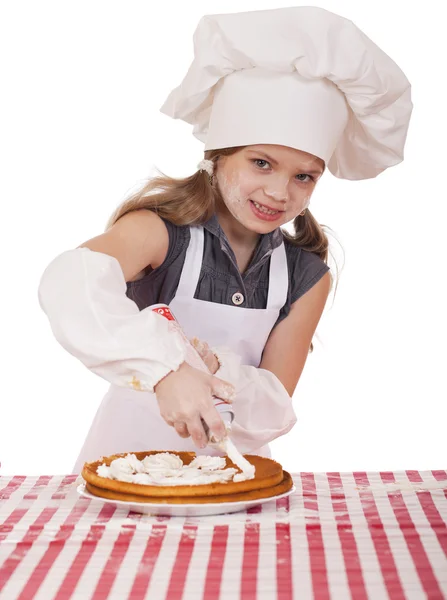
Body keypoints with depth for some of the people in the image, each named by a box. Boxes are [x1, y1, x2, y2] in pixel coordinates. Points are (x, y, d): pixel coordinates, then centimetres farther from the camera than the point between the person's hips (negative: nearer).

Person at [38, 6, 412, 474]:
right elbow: (70, 284, -34)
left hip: (229, 465, 3)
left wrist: (214, 371, -24)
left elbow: (276, 409, -4)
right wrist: (166, 369, -46)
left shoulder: (308, 277, -3)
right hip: (131, 449, -2)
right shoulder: (160, 231, -14)